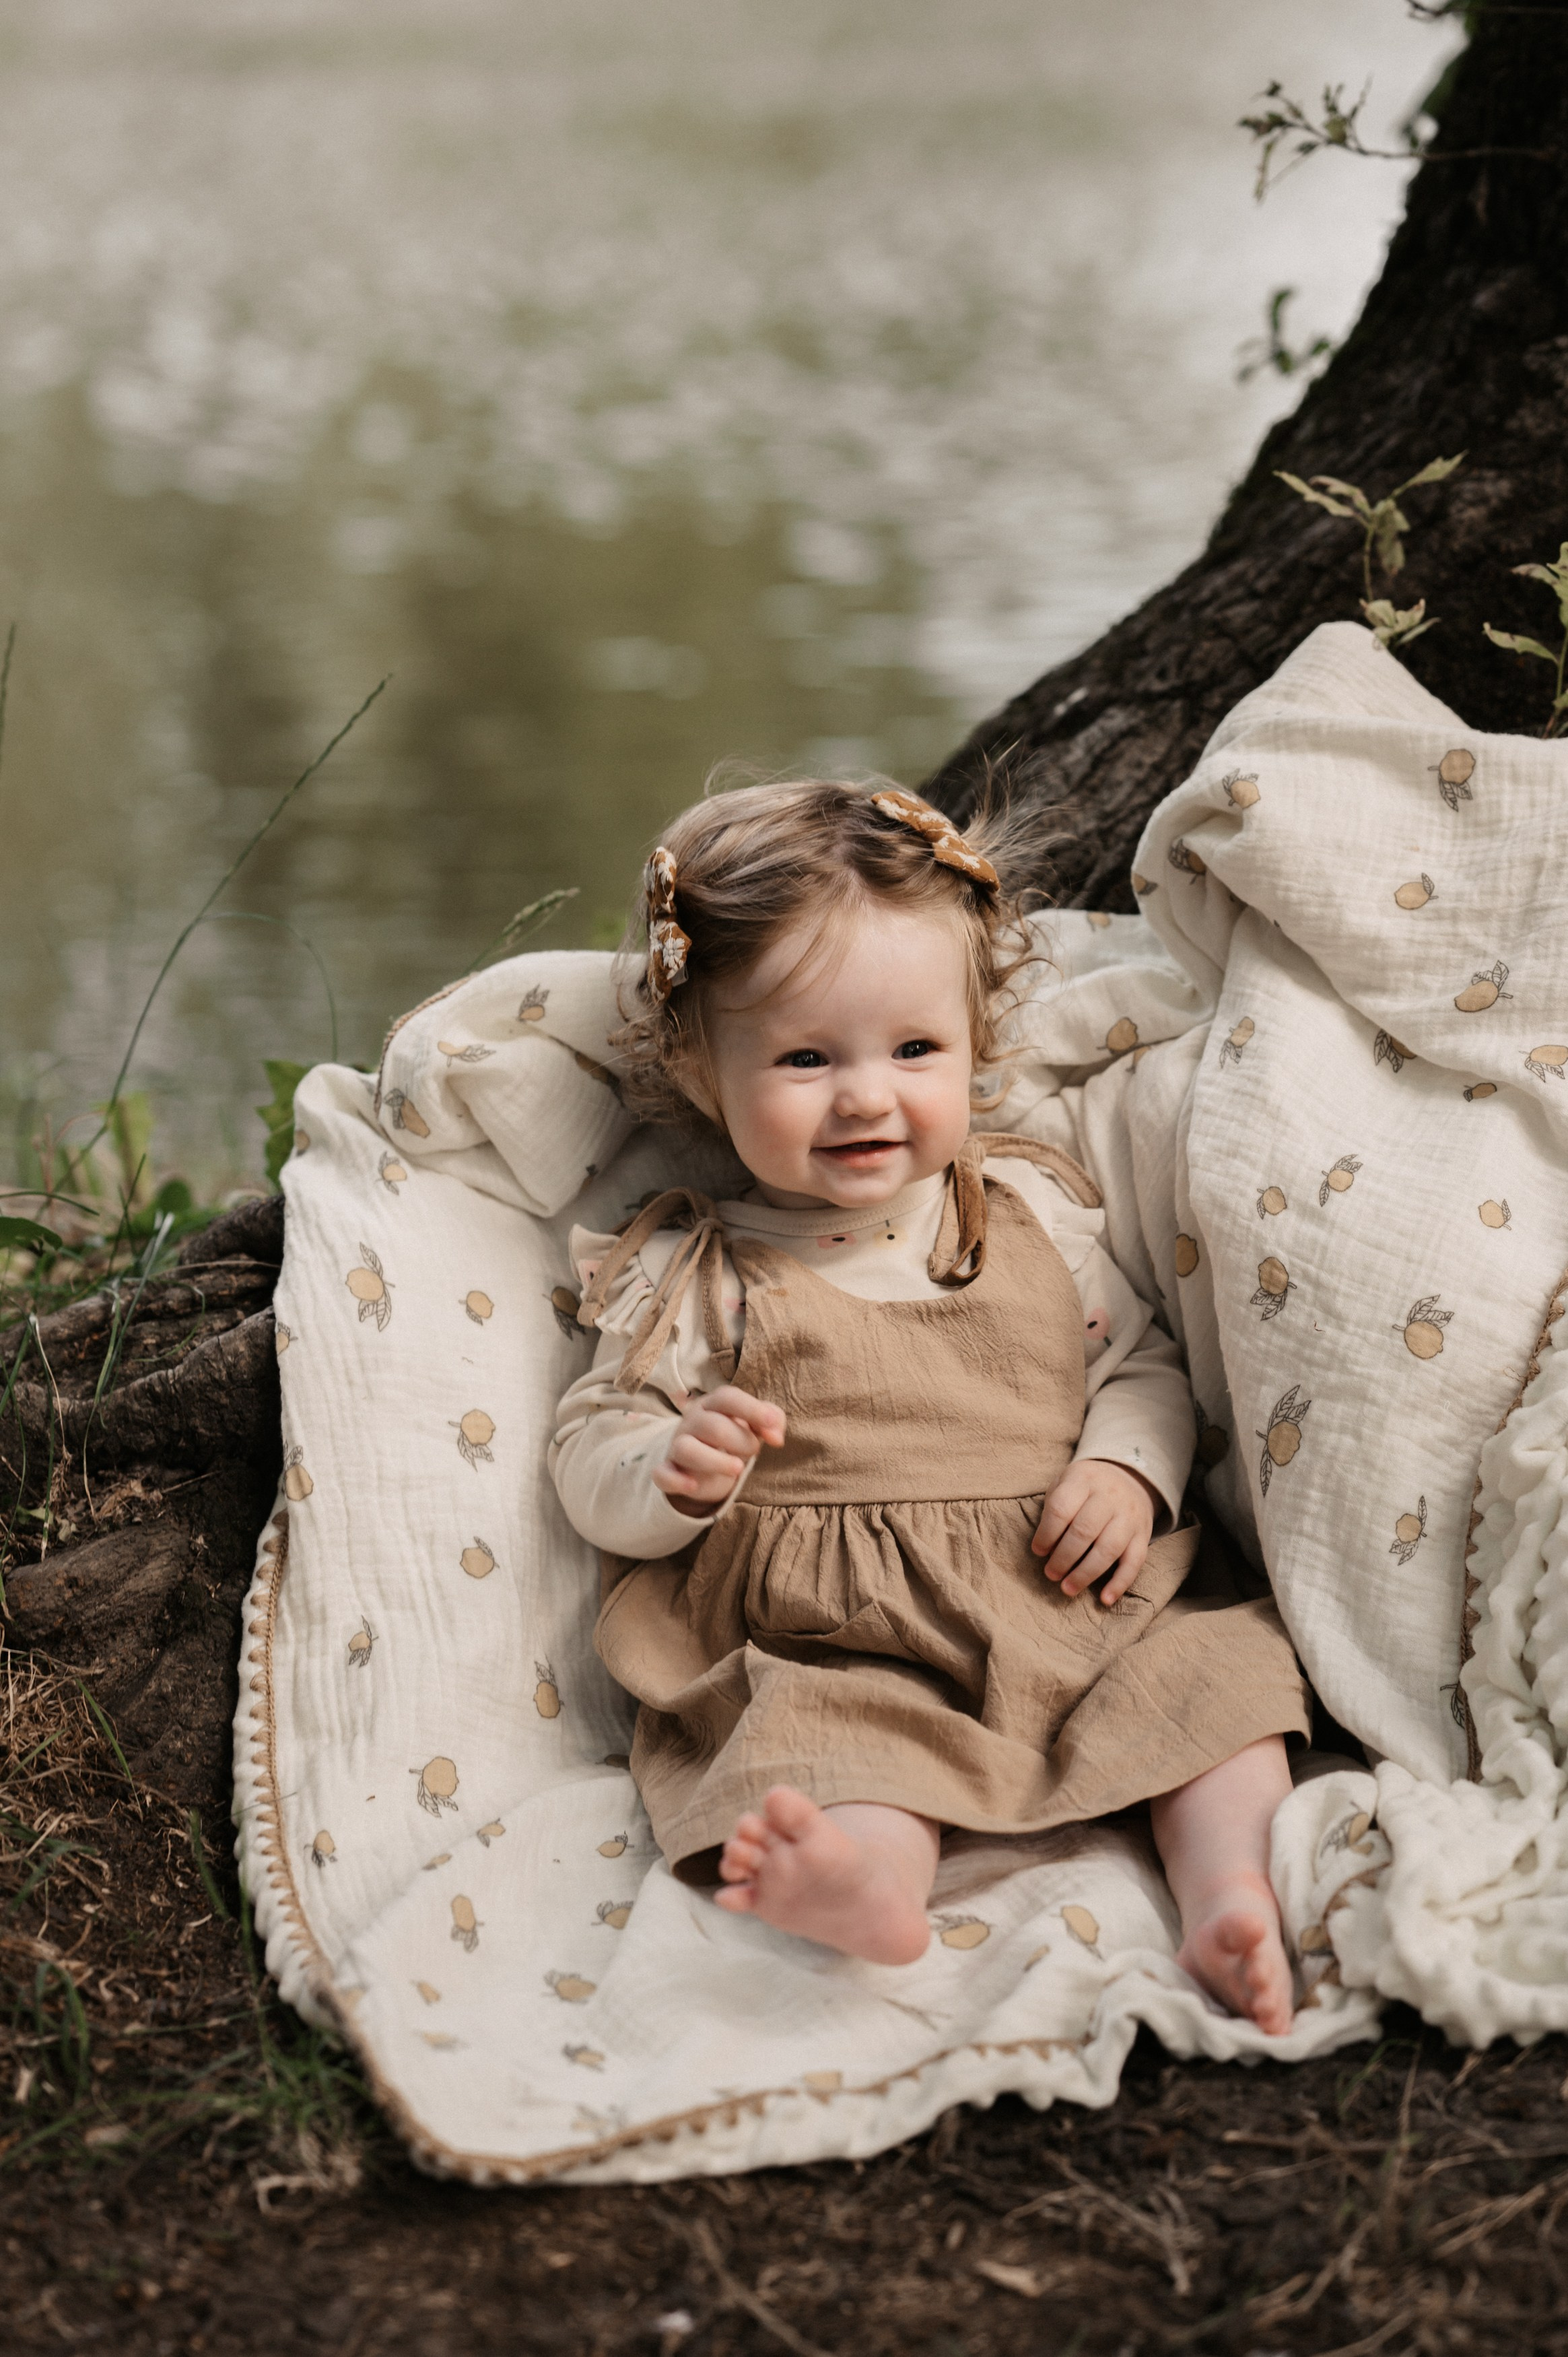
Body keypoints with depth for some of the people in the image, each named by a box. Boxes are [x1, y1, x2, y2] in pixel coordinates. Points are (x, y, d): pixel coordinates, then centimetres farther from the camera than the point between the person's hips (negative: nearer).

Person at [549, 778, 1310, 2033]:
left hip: (1077, 1607, 4)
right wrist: (673, 1472, -18)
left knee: (1216, 1664, -18)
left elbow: (1141, 1361, 19)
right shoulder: (691, 1274, 4)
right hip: (842, 1647, -3)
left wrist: (1131, 1472, -3)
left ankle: (1237, 1895, -31)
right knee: (828, 1740, -33)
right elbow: (591, 1451, 5)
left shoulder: (1033, 1210, 12)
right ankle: (864, 1885, -59)